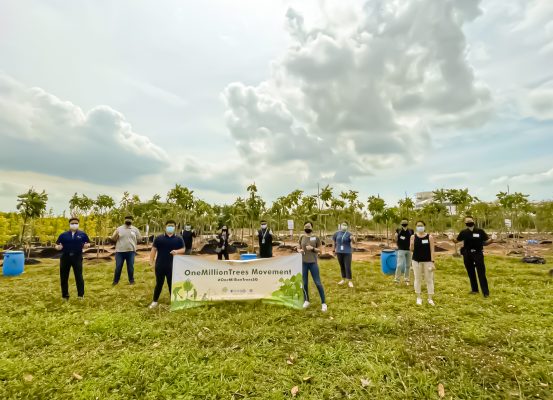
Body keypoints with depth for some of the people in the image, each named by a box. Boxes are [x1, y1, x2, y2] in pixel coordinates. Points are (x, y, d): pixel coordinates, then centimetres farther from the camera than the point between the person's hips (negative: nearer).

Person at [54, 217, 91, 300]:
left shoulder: (82, 234, 4)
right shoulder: (63, 235, 6)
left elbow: (88, 243, 9)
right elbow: (57, 245, 7)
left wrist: (87, 245, -14)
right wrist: (58, 247, -16)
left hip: (77, 257, -2)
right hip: (65, 258, 2)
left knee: (79, 276, -2)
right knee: (63, 277, 9)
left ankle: (81, 294, 7)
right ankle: (65, 295, 23)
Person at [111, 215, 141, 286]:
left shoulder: (135, 229, 5)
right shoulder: (119, 228, 5)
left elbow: (139, 238, 10)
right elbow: (113, 239, 3)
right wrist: (116, 235, -15)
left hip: (131, 251, 0)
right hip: (120, 251, 0)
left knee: (130, 267, 7)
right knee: (118, 267, 6)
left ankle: (131, 280, 21)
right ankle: (115, 280, 22)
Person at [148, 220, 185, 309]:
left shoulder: (179, 239, 2)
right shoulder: (158, 238, 2)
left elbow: (183, 249, 2)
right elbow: (153, 250, 3)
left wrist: (177, 251, -19)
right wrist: (151, 261, -3)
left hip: (172, 266, 0)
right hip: (160, 266, 0)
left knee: (172, 284, 9)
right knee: (159, 284, 12)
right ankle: (155, 301, 28)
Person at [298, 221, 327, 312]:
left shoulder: (316, 238, -4)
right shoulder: (301, 237, 4)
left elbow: (320, 250, 0)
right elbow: (298, 248, 12)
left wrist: (312, 248, -17)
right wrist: (300, 250, -11)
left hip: (313, 263, -3)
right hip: (303, 263, 3)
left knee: (318, 283, -1)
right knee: (304, 283, 10)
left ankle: (323, 303, 12)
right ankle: (306, 301, 28)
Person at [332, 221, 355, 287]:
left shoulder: (349, 234, -8)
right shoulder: (337, 233, 1)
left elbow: (353, 242, -20)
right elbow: (334, 241, 15)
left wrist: (353, 239, -42)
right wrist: (334, 249, 17)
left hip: (347, 252, -3)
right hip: (339, 252, 3)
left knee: (348, 267, -5)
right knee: (342, 266, 13)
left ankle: (350, 281, 5)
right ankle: (343, 279, 27)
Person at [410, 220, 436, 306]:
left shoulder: (429, 237, -5)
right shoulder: (413, 237, -1)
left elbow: (432, 250, -5)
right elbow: (412, 250, 2)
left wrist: (432, 262, -10)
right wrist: (412, 244, -19)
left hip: (427, 261, -1)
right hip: (416, 261, 1)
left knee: (429, 279, 6)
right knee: (417, 279, 10)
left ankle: (430, 298, 18)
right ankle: (419, 297, 22)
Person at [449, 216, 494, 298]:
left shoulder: (480, 231, -5)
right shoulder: (463, 232, 1)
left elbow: (486, 242, -1)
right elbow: (457, 241, 10)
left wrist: (492, 239, -21)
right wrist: (452, 238, -11)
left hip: (478, 254, -3)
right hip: (467, 255, 3)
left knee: (481, 274, 0)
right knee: (471, 273, 13)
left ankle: (486, 292, 10)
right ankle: (474, 289, 27)